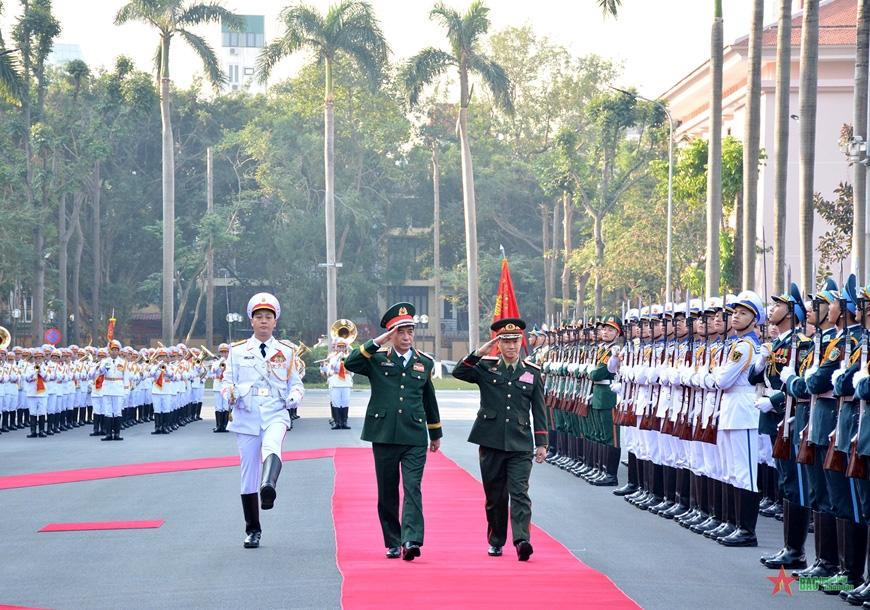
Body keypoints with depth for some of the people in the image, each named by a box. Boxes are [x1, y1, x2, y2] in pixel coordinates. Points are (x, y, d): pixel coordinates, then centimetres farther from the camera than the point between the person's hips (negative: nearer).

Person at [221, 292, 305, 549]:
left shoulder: (286, 352, 11)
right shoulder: (238, 351, 11)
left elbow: (296, 384, 11)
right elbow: (227, 381, 7)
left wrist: (294, 397, -12)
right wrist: (231, 394, -17)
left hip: (275, 415, -1)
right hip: (246, 419, 1)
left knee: (272, 447, -35)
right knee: (249, 473, 3)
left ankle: (268, 487, -63)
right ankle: (252, 530, 14)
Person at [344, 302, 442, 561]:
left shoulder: (425, 362, 11)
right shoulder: (377, 359, 4)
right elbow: (350, 364, -15)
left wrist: (436, 433, 27)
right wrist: (377, 343, -17)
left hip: (415, 438, 0)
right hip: (384, 435, 0)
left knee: (413, 488, -12)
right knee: (387, 492, 6)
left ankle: (411, 540, -21)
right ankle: (392, 543, 15)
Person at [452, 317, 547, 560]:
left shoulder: (532, 372, 8)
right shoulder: (486, 368, 5)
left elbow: (539, 410, 9)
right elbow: (459, 372, -9)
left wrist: (541, 443, 4)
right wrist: (479, 353, -16)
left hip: (520, 445, -1)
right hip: (491, 442, 1)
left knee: (520, 492, -13)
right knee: (495, 495, 9)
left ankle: (521, 540, -23)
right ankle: (496, 541, 21)